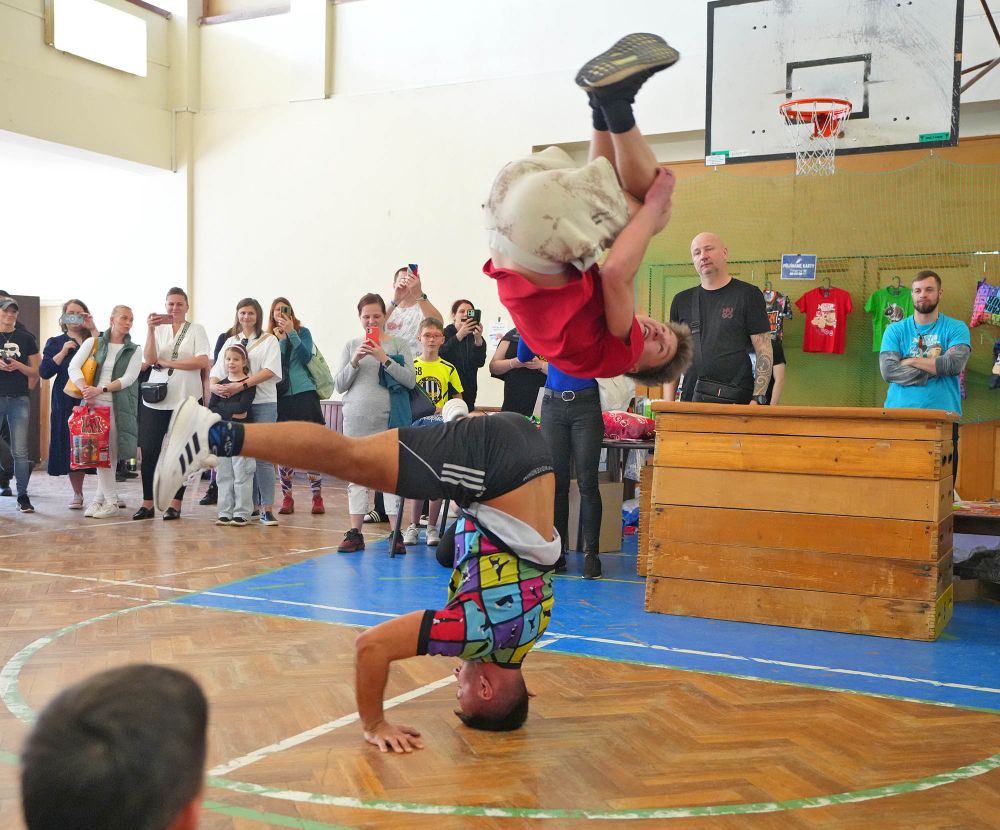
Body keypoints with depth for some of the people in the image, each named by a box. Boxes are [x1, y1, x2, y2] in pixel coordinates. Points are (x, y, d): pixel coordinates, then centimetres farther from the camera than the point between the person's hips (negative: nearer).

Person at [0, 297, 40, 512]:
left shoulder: (26, 338, 8)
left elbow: (36, 371, 9)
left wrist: (18, 366, -10)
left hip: (19, 399, 1)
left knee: (20, 451, 0)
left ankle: (23, 496, 5)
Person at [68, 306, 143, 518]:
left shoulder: (134, 350, 9)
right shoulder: (93, 343, 10)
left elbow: (128, 379, -3)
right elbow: (73, 367, 2)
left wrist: (101, 390, -14)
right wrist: (86, 391, -14)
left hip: (119, 406, 0)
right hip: (95, 404, 0)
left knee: (111, 453, -2)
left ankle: (101, 499, 7)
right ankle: (110, 501, 6)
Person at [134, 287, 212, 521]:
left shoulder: (196, 330, 5)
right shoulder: (158, 329, 10)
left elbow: (203, 361, -8)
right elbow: (149, 359, -3)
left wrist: (166, 362, -7)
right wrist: (150, 330, -13)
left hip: (185, 400, -2)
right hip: (155, 399, 2)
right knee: (149, 451, -1)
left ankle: (175, 504, 10)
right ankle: (147, 504, 6)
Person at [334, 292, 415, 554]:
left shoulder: (398, 344, 4)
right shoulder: (351, 345, 11)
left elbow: (410, 380, -5)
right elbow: (339, 385, 7)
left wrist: (384, 359, -14)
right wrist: (355, 361, -8)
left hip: (389, 419, -2)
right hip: (356, 418, 2)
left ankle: (395, 533, 0)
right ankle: (355, 533, 10)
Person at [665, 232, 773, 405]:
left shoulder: (748, 294, 3)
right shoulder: (681, 301, 14)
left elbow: (764, 352, -1)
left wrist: (758, 399, -11)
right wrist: (668, 404, 5)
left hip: (738, 402, -3)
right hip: (690, 401, 3)